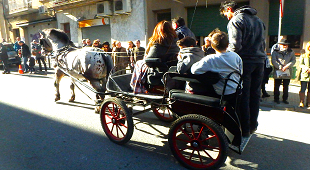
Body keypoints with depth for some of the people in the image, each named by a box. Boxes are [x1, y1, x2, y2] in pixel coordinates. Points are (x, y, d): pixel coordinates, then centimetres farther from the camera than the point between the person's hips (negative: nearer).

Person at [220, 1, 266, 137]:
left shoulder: (235, 20, -7)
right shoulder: (257, 20, 19)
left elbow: (235, 45, -16)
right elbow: (262, 42, 19)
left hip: (245, 61, -7)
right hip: (259, 61, 8)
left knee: (243, 96, -1)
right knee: (255, 95, 13)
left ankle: (244, 129, 6)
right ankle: (253, 125, 23)